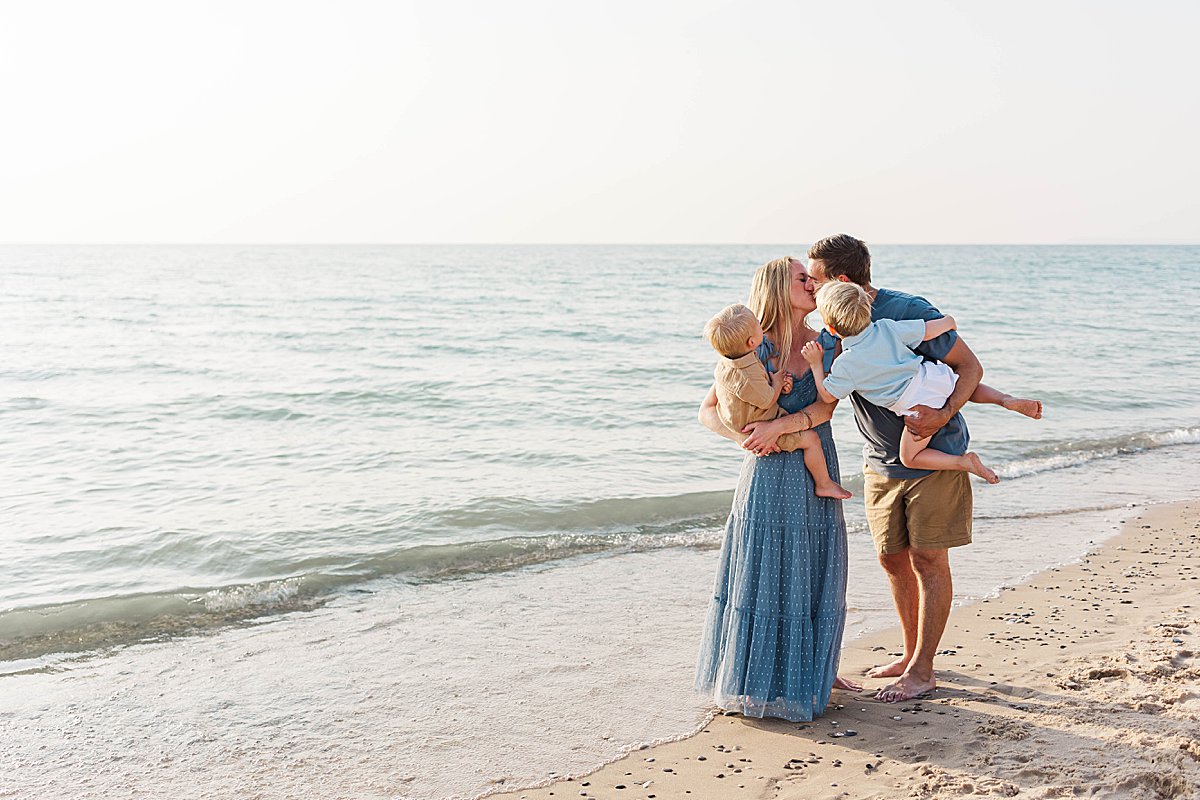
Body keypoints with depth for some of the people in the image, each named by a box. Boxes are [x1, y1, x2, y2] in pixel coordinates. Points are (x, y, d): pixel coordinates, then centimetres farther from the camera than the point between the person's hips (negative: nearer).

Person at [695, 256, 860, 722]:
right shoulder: (753, 348, -6)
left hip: (818, 471, 4)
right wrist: (744, 437, -21)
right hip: (771, 473, -4)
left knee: (816, 574, 12)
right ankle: (760, 680, 14)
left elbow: (825, 407, -11)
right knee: (764, 575, 1)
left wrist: (781, 425, -26)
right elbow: (709, 411, -4)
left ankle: (814, 670, 28)